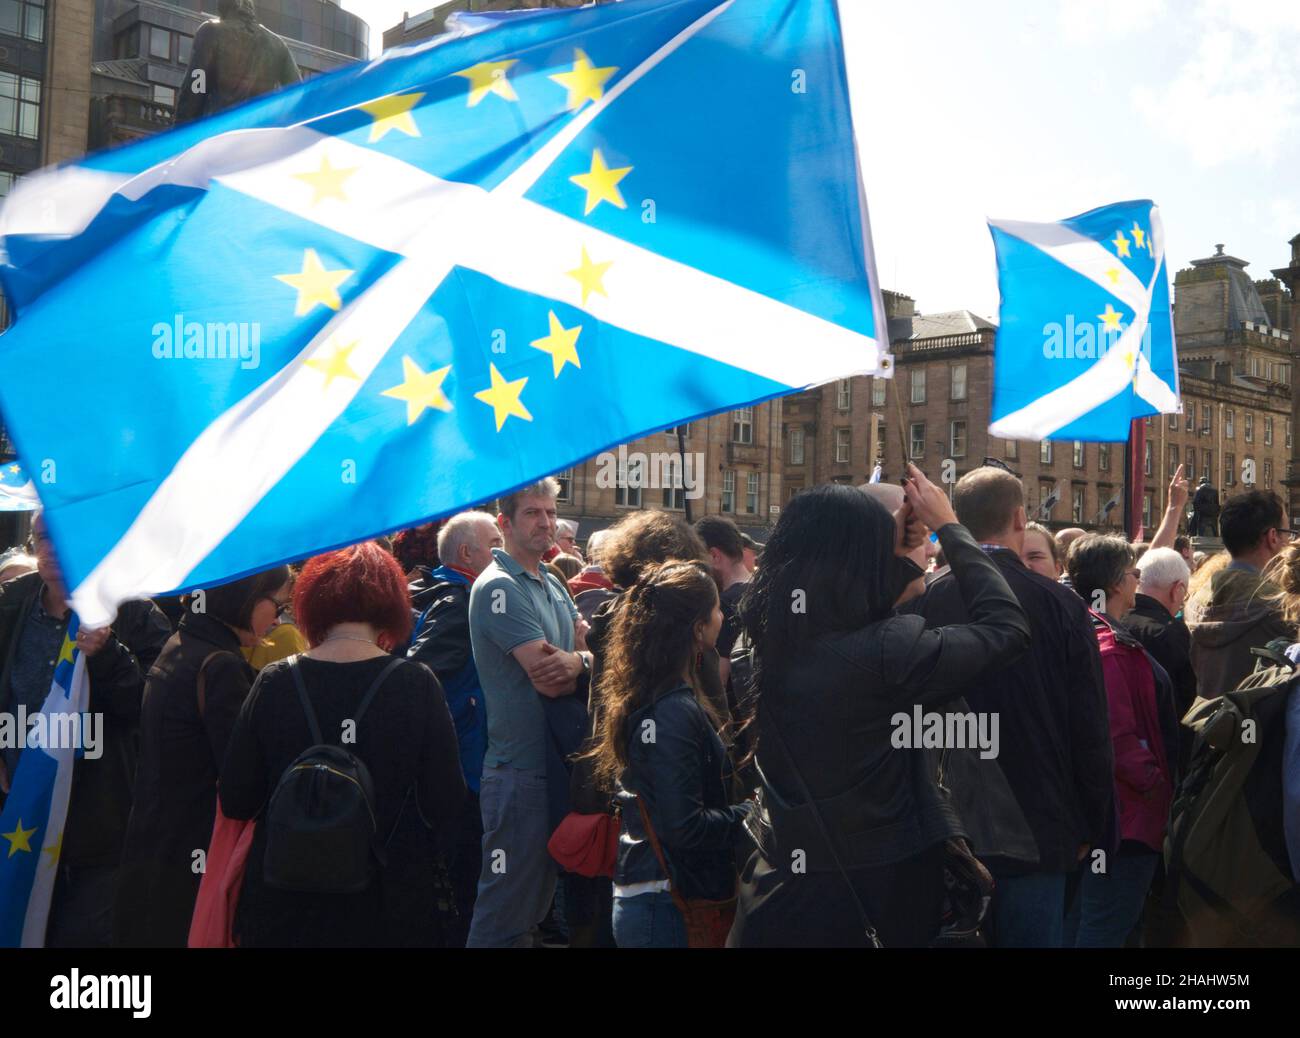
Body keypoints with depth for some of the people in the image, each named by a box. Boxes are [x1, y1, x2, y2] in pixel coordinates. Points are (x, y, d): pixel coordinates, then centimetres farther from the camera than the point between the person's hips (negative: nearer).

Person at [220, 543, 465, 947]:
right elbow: (446, 805, -9)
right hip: (390, 906, -1)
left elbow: (235, 803, -2)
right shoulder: (417, 685, -13)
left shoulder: (273, 684, -9)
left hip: (285, 902, 1)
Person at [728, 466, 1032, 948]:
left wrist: (891, 544, 15)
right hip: (875, 893, -5)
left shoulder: (771, 637, -4)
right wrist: (948, 525, -1)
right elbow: (1008, 626, -8)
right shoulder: (888, 647, -23)